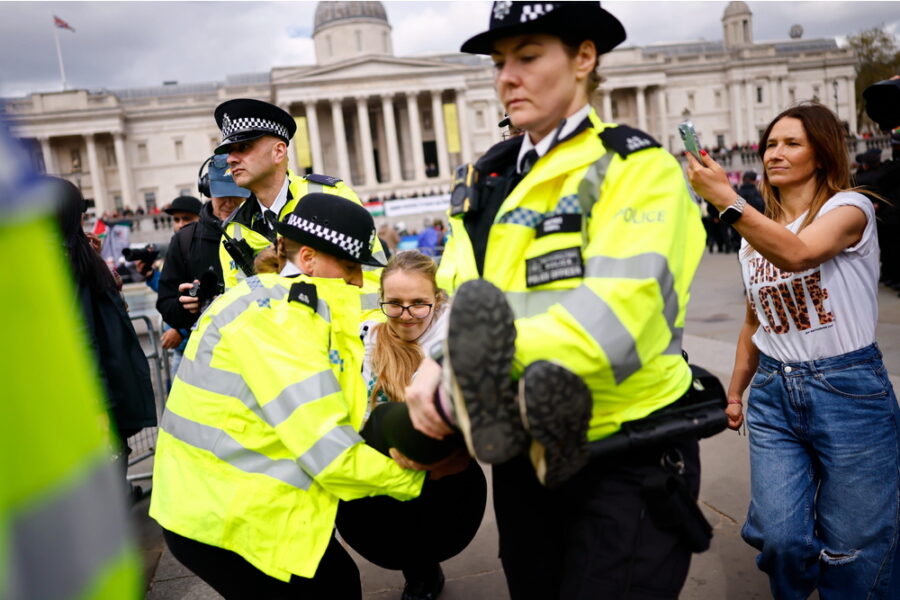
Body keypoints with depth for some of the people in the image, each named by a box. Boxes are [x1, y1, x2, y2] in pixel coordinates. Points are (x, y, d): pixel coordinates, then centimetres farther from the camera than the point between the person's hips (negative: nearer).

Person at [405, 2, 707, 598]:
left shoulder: (637, 167, -11)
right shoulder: (485, 180, 8)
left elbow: (611, 312, -24)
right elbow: (461, 300, 4)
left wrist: (465, 385, -28)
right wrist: (438, 368, -18)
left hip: (629, 459, -6)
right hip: (525, 447, 6)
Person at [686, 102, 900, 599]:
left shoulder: (849, 207, -6)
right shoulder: (755, 232, 13)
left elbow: (796, 253, -29)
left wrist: (726, 199, -36)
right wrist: (735, 390, 18)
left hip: (847, 391, -4)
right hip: (774, 394, 5)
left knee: (850, 550, 5)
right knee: (780, 538, -1)